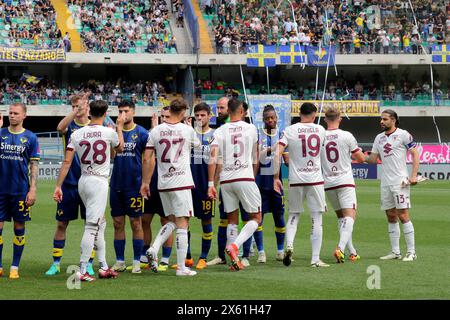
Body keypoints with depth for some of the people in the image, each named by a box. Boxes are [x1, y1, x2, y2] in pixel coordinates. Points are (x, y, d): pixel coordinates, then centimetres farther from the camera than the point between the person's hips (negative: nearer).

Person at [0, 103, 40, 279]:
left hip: (21, 190, -1)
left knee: (19, 227, 4)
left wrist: (33, 189, -6)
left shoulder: (30, 137, 1)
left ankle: (15, 267, 12)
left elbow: (34, 165, 2)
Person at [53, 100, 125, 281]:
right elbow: (120, 149, 16)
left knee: (100, 224, 18)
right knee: (92, 227, -6)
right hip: (99, 182, -6)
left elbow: (67, 162, -2)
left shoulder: (76, 134, 1)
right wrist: (120, 128, 30)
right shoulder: (109, 133, -7)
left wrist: (58, 186, 2)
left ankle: (103, 267, 22)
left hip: (83, 181, 6)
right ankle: (82, 271, -10)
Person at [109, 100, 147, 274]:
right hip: (116, 185, 3)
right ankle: (120, 261, 13)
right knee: (118, 223, 7)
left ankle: (137, 262, 8)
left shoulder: (142, 133, -1)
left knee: (136, 223, 1)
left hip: (134, 185, -3)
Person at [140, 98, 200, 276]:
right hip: (182, 182, -4)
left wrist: (145, 182, 9)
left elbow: (147, 159, 1)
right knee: (182, 223, -1)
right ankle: (181, 268, -2)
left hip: (163, 184, 4)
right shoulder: (187, 130, -3)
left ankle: (154, 248, -1)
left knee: (172, 221, 20)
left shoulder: (156, 131, 2)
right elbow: (196, 144, 20)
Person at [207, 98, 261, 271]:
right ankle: (234, 246, -14)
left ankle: (234, 260, 8)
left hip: (226, 180, 3)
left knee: (232, 220, 13)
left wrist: (211, 183, -4)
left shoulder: (220, 131, 4)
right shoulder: (251, 129, 5)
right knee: (255, 218, 7)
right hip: (245, 178, -3)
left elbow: (213, 158, -6)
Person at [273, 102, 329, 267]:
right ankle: (315, 259, 2)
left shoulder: (290, 130, -2)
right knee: (316, 219, 4)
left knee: (293, 215, 15)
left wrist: (276, 177, -5)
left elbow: (277, 153, -10)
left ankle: (289, 245, -9)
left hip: (296, 180, 0)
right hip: (316, 179, 0)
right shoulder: (320, 130, 2)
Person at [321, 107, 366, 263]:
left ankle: (352, 251, 14)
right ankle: (340, 247, -29)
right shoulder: (347, 136, -6)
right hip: (345, 181, -4)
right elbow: (361, 158, 0)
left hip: (328, 183, 4)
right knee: (350, 216, -8)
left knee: (341, 216, 15)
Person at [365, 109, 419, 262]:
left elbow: (415, 154, -4)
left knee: (403, 215, -9)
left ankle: (411, 252, -6)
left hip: (400, 181, -6)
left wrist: (414, 175, -13)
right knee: (391, 217, 7)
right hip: (385, 183, 6)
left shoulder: (403, 135, -4)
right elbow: (373, 159, 15)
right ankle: (395, 252, 11)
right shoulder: (379, 138, 14)